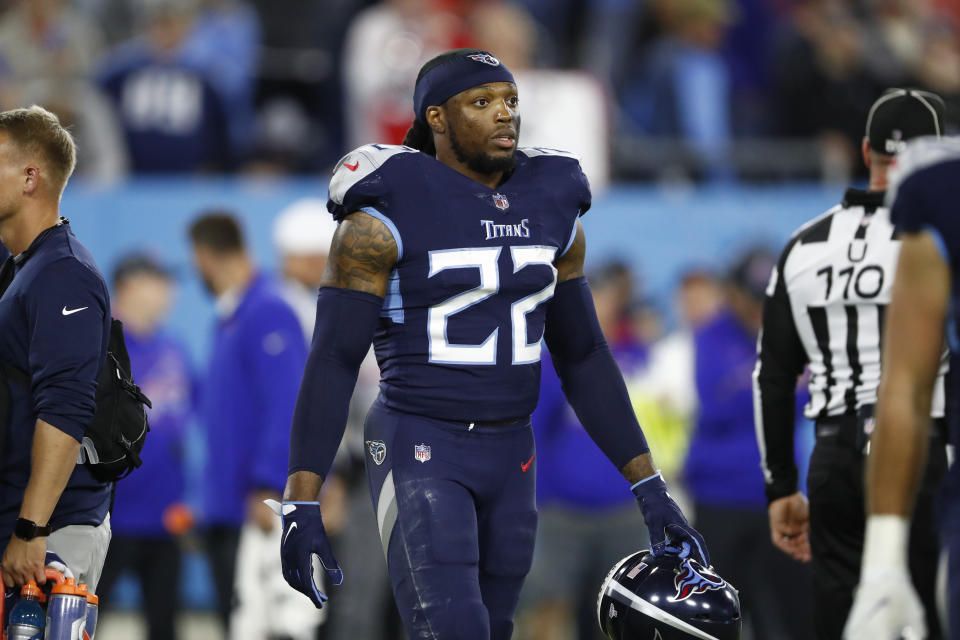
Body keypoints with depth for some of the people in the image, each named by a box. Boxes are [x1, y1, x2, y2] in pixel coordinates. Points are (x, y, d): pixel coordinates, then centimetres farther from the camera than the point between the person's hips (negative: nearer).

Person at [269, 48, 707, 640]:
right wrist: (301, 506, -17)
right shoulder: (386, 217, -10)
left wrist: (651, 489, 9)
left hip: (509, 457, 6)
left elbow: (582, 358, 14)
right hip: (419, 451, -6)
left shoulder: (551, 213, 8)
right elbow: (332, 362, -11)